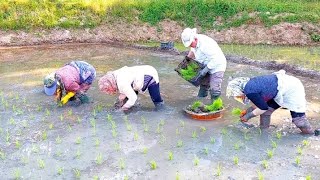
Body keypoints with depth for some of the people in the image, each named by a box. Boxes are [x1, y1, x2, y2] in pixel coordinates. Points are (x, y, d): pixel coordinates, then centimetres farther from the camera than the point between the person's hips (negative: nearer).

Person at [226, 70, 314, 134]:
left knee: (298, 117, -3)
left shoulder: (249, 91, -22)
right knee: (265, 110, 9)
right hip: (284, 83, 10)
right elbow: (261, 102, 16)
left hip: (292, 89, -9)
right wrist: (249, 110, 14)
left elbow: (263, 108, -17)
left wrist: (248, 116, -5)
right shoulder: (250, 83, 5)